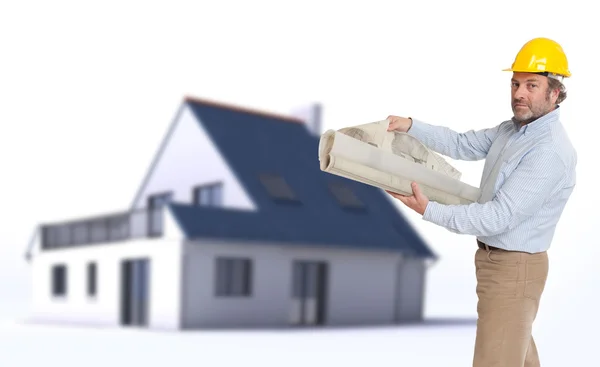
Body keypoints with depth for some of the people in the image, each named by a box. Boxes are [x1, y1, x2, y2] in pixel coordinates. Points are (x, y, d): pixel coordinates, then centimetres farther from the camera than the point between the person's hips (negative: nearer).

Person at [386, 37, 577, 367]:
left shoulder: (551, 152, -25)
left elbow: (499, 217, -28)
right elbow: (462, 145, 8)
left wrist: (429, 210, -27)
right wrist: (411, 126, -6)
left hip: (513, 267, -10)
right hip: (498, 258, 10)